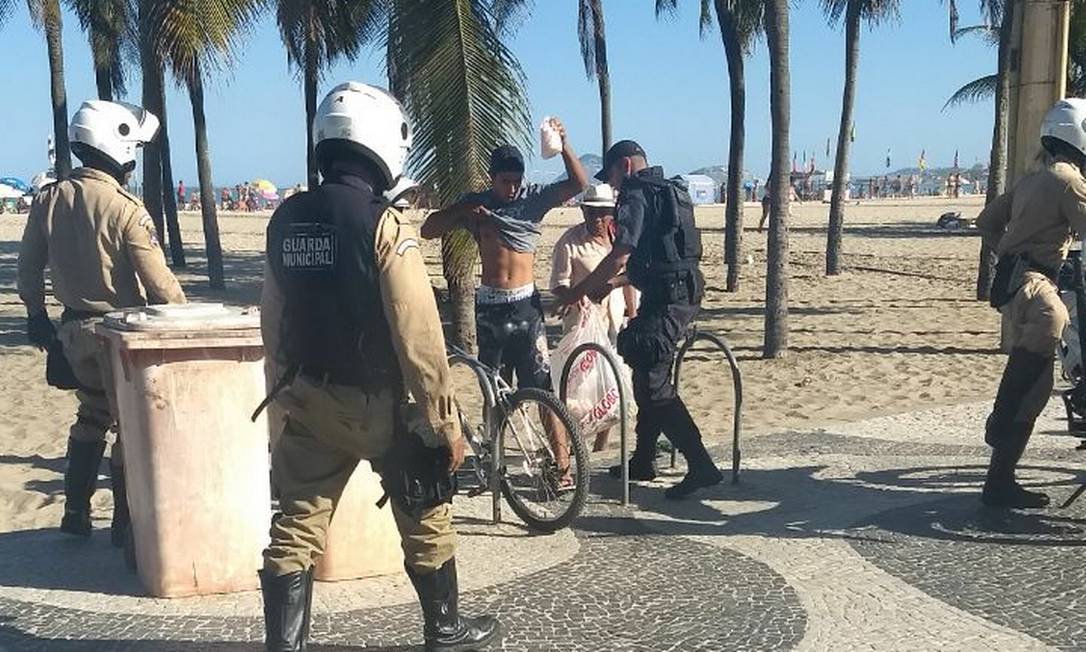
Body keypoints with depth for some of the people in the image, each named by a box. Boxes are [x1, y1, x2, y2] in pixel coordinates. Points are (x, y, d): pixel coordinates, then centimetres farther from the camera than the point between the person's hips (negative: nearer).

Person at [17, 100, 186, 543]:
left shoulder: (49, 200, 0)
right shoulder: (125, 209, -19)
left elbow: (28, 266, 8)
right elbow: (158, 282, -18)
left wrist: (37, 315, 20)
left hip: (74, 328, 6)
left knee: (91, 415, 22)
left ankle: (75, 513, 27)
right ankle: (125, 521, 14)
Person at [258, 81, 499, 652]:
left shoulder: (285, 220, 1)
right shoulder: (383, 224, -18)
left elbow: (273, 324, 10)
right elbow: (419, 337, -20)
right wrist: (445, 421, -13)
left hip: (308, 402, 5)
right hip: (376, 403, -5)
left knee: (297, 524, 10)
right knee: (425, 517, 14)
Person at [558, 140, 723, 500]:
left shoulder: (636, 195, -9)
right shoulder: (670, 192, 21)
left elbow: (619, 257, -18)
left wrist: (581, 291, -7)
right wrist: (613, 283, 26)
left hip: (665, 298, -10)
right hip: (685, 291, 10)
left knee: (653, 382, -9)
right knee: (647, 372, 18)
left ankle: (701, 465, -12)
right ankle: (643, 460, 27)